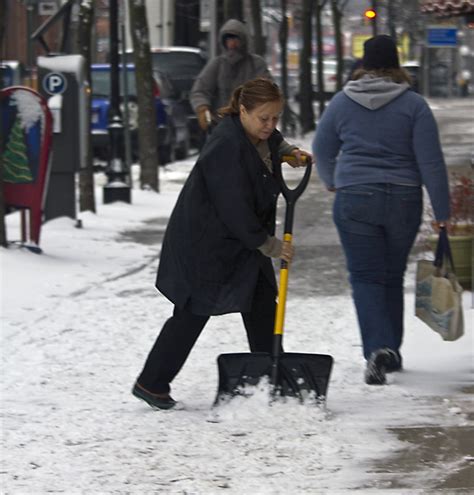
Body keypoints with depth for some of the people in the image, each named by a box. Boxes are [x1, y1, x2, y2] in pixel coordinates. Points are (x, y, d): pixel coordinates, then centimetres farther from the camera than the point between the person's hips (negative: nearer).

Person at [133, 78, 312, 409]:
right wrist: (269, 245, -20)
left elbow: (273, 143, 29)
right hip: (205, 242, -9)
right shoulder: (227, 148, -28)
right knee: (193, 314, -3)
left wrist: (289, 153, 7)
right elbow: (236, 210, -28)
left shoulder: (261, 133, 0)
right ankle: (151, 384, 7)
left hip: (243, 237, 9)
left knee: (263, 306, 8)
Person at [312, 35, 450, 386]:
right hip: (403, 201, 1)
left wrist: (332, 182, 35)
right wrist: (442, 212, 0)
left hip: (355, 200, -1)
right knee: (393, 278, 16)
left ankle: (379, 348, -20)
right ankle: (391, 351, 25)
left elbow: (322, 150, 14)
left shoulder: (342, 103, 2)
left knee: (366, 278, 0)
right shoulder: (413, 105, -3)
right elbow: (431, 162, -6)